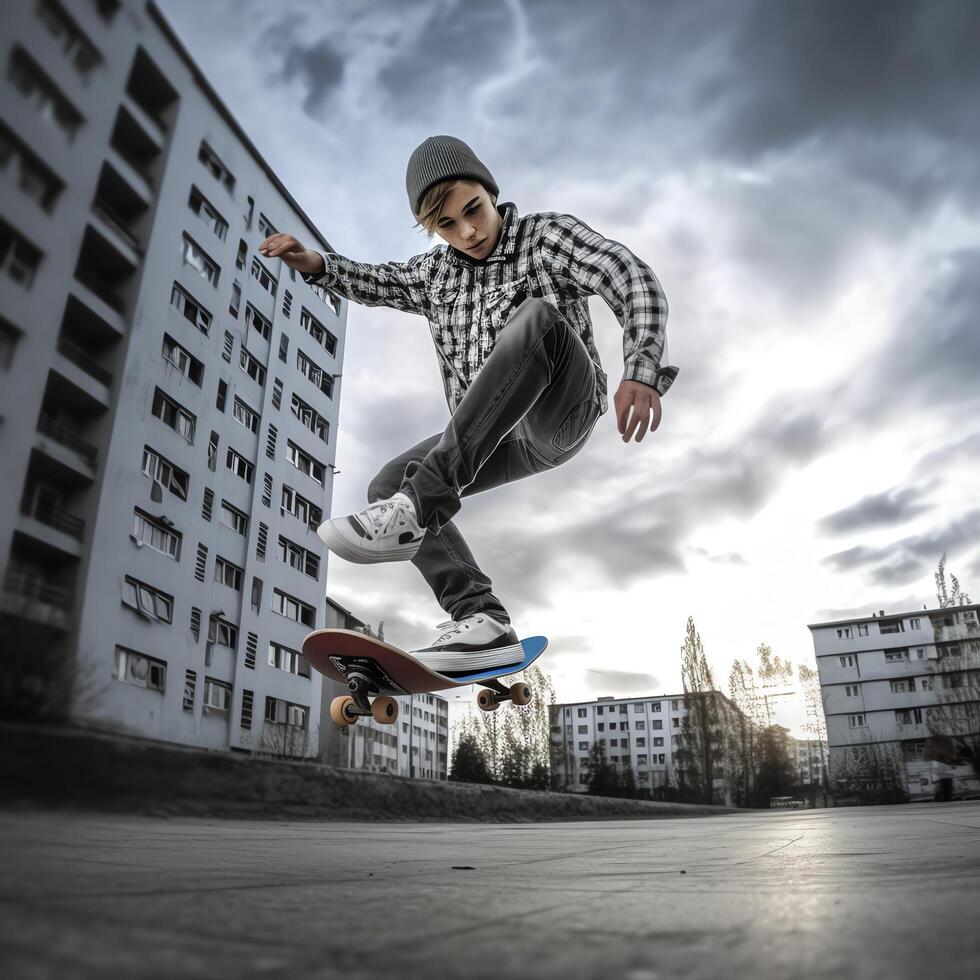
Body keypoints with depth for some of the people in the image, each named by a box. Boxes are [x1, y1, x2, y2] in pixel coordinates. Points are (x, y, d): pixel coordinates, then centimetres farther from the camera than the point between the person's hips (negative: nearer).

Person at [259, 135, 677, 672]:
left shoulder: (549, 235, -4)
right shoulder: (437, 272, 12)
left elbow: (636, 282, -18)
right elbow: (380, 282, 28)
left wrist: (641, 371, -37)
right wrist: (314, 263, 7)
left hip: (564, 414, -6)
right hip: (504, 436, 6)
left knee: (537, 316, -34)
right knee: (388, 485, -8)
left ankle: (419, 507, -42)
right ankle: (481, 620, -19)